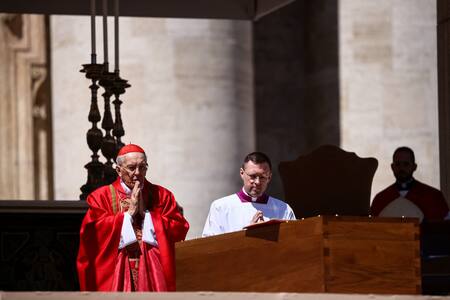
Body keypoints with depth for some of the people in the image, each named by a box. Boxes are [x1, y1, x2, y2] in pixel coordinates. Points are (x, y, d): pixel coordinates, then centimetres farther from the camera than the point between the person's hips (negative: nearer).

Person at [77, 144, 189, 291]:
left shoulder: (161, 195, 11)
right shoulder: (102, 196, 5)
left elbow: (180, 228, -1)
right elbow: (93, 231, -9)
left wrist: (145, 212, -5)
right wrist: (129, 213, -7)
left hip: (153, 272, 1)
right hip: (116, 273, -1)